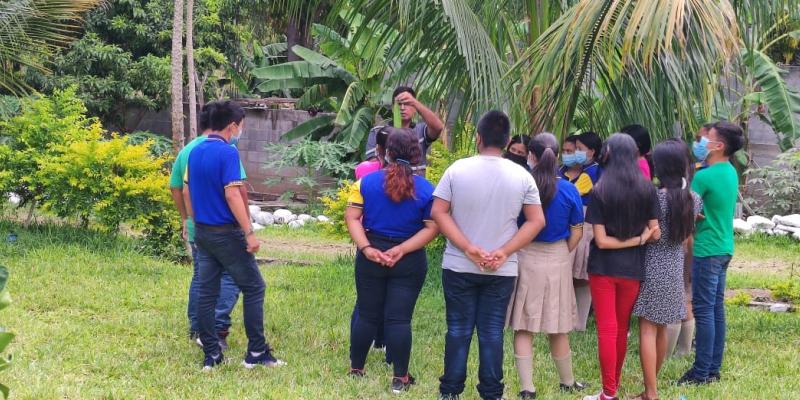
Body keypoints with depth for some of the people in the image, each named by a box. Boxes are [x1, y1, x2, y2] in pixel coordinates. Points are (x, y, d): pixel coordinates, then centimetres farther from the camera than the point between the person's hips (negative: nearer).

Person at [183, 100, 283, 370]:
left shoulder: (195, 152, 9)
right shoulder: (227, 153, -16)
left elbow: (186, 191, 15)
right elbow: (232, 195, -22)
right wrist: (249, 233, -20)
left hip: (202, 232, 8)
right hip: (226, 233, -8)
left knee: (206, 292, 9)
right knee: (253, 288, 2)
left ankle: (211, 354, 11)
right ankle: (256, 352, 3)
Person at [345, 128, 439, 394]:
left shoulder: (367, 182, -2)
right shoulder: (426, 189, -4)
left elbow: (352, 217, -6)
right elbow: (432, 228, -8)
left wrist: (366, 248, -11)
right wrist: (402, 249, -12)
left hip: (371, 257, 1)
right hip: (409, 262, -1)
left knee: (367, 315, 13)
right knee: (399, 319, 2)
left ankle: (355, 369, 22)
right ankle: (400, 378, 5)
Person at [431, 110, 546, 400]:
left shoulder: (458, 169, -6)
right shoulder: (522, 176, -3)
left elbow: (439, 212, -8)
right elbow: (537, 221, -4)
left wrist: (469, 249, -11)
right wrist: (504, 252, -8)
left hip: (459, 266, 0)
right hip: (502, 270, 0)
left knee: (458, 330, 8)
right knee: (492, 332, 7)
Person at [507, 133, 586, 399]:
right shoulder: (568, 190, -6)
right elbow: (576, 232, -1)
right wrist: (562, 255, 12)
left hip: (524, 258, -1)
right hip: (558, 260, 1)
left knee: (523, 328, 5)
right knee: (557, 328, 14)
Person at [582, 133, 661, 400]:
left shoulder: (600, 192, -10)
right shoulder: (647, 189, -3)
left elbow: (601, 240, -13)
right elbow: (655, 233, -3)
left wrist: (626, 241, -4)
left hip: (603, 268, -3)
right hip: (633, 268, 3)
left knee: (607, 329, 1)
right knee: (622, 329, 16)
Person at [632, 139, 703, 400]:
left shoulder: (656, 197, -17)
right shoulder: (693, 199, 2)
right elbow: (687, 237, 10)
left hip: (653, 267, -7)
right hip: (675, 267, 7)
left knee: (648, 330, -4)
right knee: (661, 329, 15)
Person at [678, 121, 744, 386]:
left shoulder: (705, 176, -18)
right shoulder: (731, 173, 9)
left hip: (707, 250, -9)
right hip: (724, 247, 9)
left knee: (704, 310, -4)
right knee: (716, 309, 12)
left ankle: (702, 372, -1)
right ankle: (714, 368, 17)